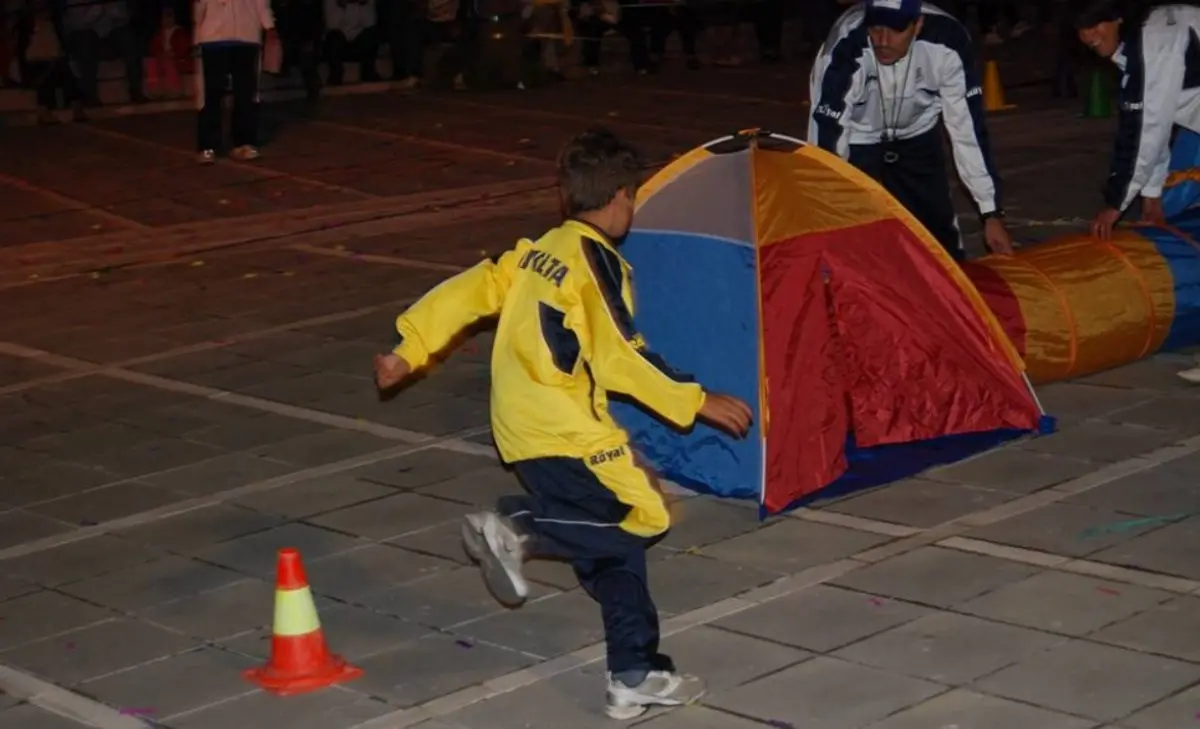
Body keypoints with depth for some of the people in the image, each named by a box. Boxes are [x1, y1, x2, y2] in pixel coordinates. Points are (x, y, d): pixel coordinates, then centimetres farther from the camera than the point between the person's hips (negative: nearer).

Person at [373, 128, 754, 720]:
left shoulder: (535, 253, 14)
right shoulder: (598, 263, -11)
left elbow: (466, 291, 13)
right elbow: (621, 360, -17)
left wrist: (409, 351, 19)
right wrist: (696, 402, -11)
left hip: (522, 430, 9)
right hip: (565, 430, -9)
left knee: (608, 542, 13)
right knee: (644, 517, -6)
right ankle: (518, 530, -11)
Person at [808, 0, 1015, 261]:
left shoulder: (947, 40, -31)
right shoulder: (846, 49, -38)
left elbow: (968, 127, -21)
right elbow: (826, 138, -37)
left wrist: (991, 213, -18)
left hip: (916, 138, 2)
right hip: (857, 142, -2)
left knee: (942, 239, 4)